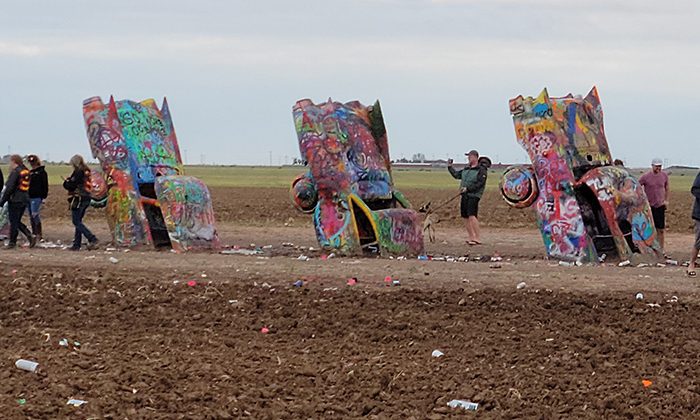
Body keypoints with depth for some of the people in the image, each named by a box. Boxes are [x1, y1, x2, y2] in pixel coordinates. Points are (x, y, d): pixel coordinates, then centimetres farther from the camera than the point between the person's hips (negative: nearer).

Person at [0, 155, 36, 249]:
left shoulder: (15, 172, -14)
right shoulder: (26, 172, 11)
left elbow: (9, 188, -18)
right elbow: (28, 187, 16)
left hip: (15, 200, -8)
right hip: (25, 200, 8)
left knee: (13, 222, 0)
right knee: (17, 221, 16)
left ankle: (12, 242, 5)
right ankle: (30, 236, 4)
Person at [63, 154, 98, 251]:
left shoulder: (78, 172, -14)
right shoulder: (86, 172, 14)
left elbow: (72, 185, -17)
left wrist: (66, 182, 3)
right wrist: (69, 182, 11)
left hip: (78, 199, -9)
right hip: (86, 199, 10)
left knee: (77, 222, -7)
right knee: (78, 222, 14)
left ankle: (92, 239, -18)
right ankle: (76, 244, 16)